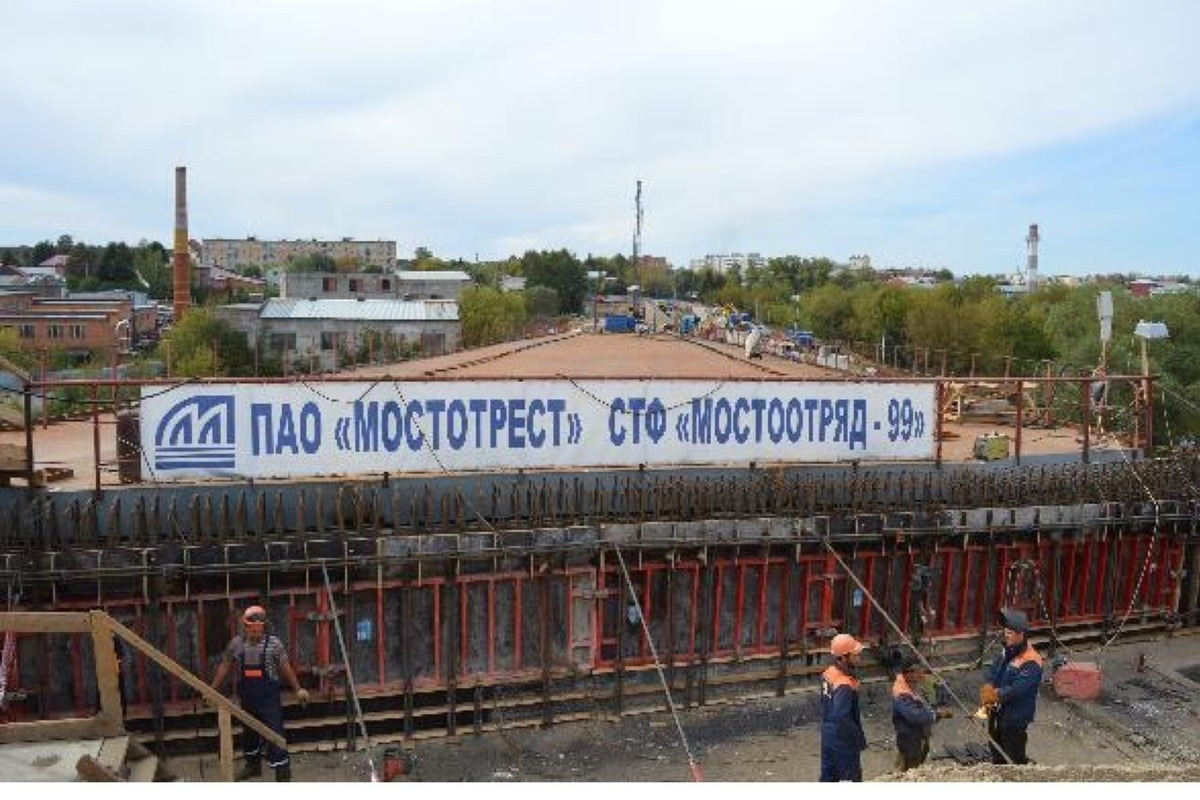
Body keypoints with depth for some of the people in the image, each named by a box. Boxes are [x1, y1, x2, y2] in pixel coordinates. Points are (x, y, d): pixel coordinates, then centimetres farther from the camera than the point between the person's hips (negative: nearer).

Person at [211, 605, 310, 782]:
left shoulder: (273, 643, -8)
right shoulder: (235, 644, 1)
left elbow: (285, 668, -2)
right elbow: (224, 668, 11)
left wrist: (298, 689, -1)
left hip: (269, 696, -4)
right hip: (247, 698, 4)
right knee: (249, 733, 21)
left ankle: (283, 773, -2)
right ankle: (253, 765, 42)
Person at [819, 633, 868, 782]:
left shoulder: (829, 673, -2)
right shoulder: (845, 684, -28)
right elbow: (842, 718, -31)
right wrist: (859, 736, -18)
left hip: (827, 735, 8)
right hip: (843, 740, -8)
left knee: (828, 777, 19)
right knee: (852, 778, 8)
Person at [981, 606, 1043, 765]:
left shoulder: (1031, 663, -25)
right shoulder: (1007, 652, 3)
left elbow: (1016, 690, -30)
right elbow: (991, 673, 2)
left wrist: (995, 695, -21)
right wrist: (988, 687, -17)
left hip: (1015, 720, -8)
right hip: (997, 715, 8)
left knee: (1015, 760, 2)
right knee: (997, 755, 24)